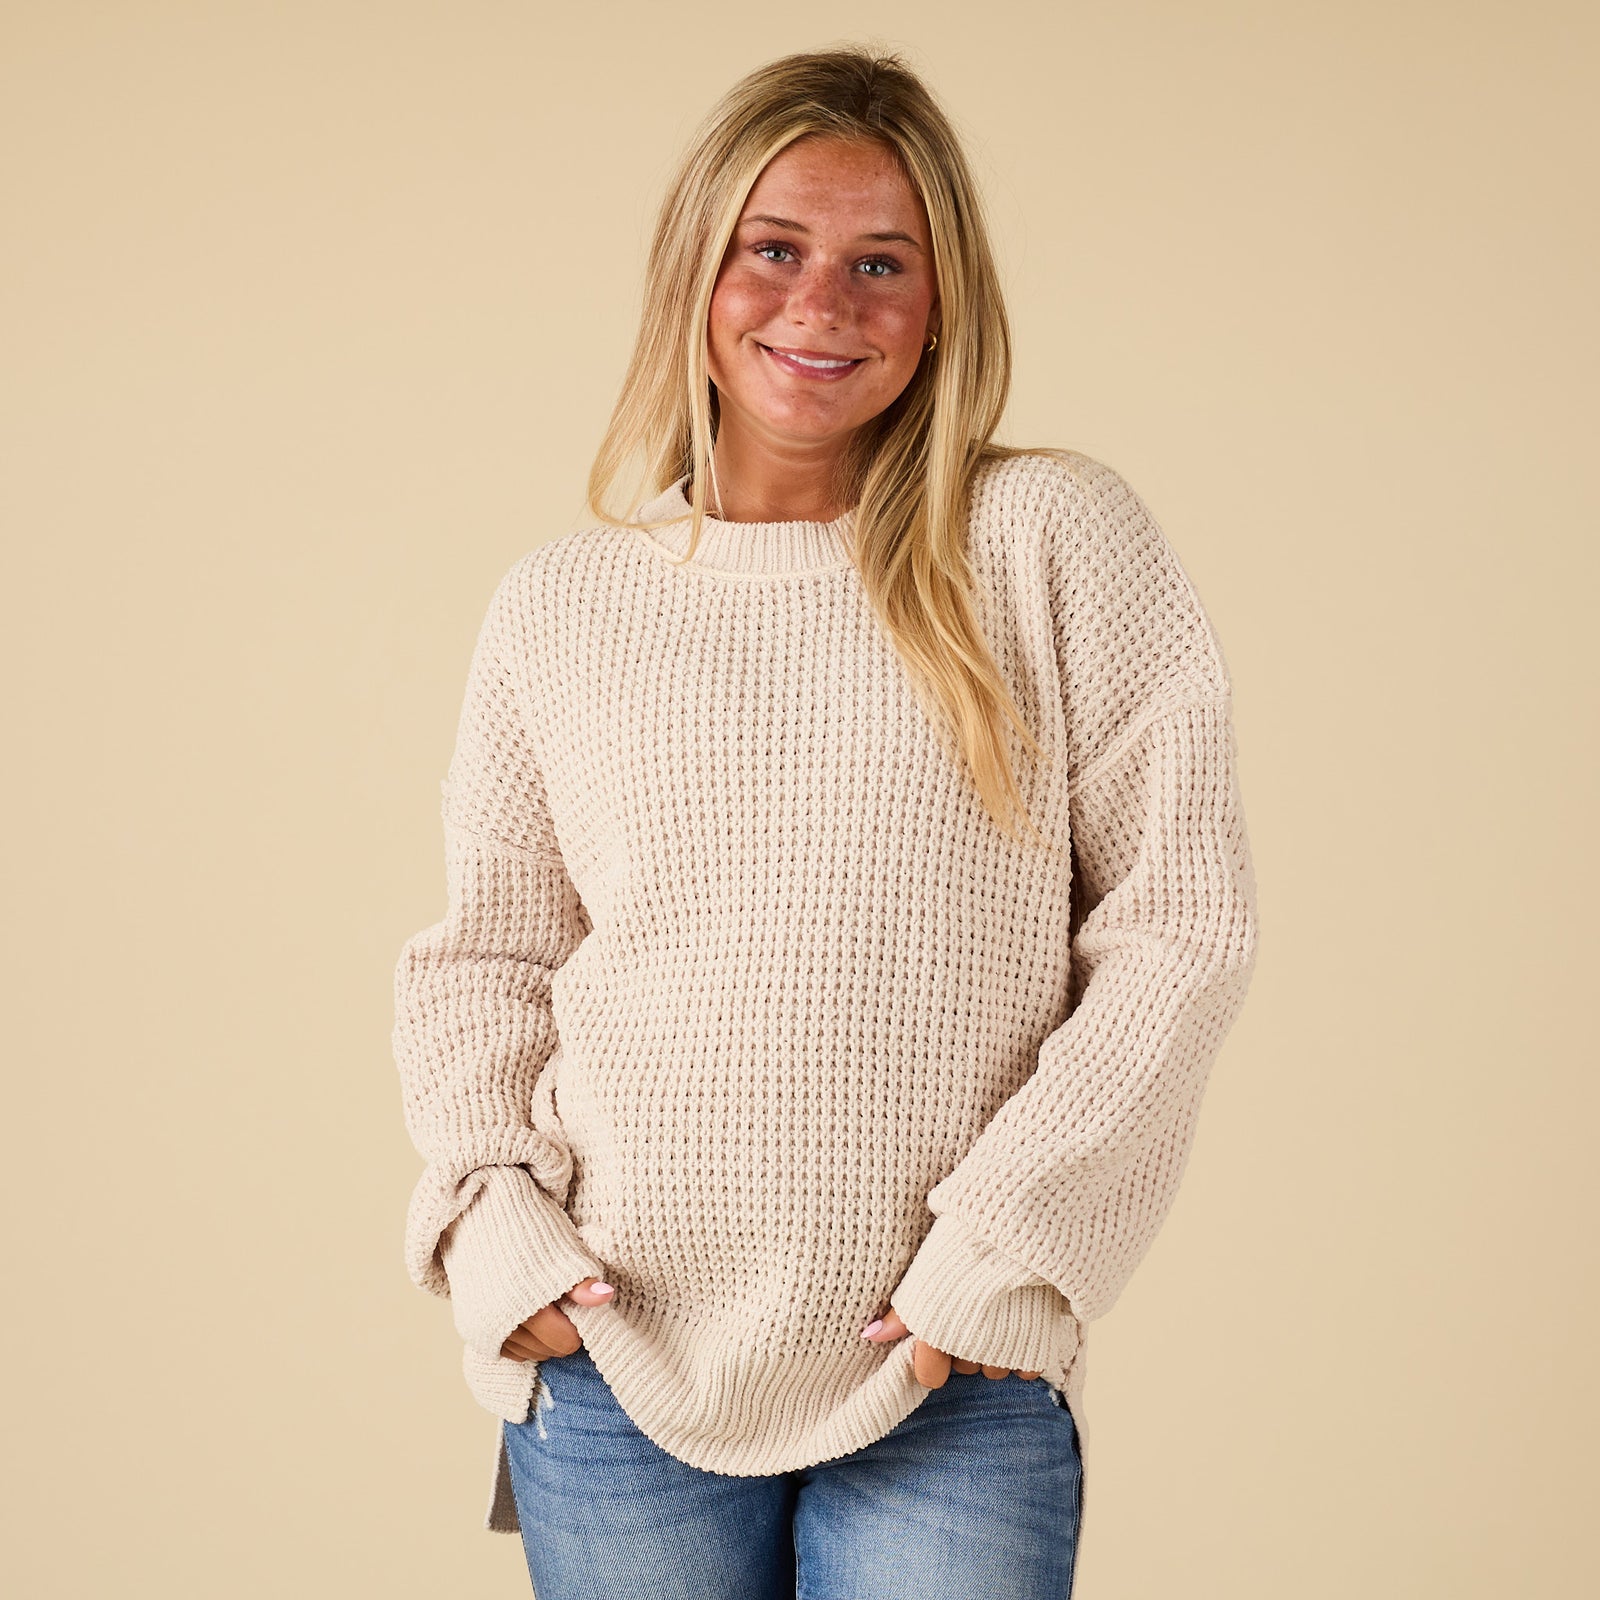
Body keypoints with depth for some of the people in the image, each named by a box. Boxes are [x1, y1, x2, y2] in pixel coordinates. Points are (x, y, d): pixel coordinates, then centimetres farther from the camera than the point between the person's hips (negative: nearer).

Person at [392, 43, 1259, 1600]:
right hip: (617, 1364, 2)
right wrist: (486, 1208, -3)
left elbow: (1184, 916, -4)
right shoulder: (559, 605, 5)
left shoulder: (1055, 539, -2)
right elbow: (481, 953, 13)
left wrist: (1010, 1237, -10)